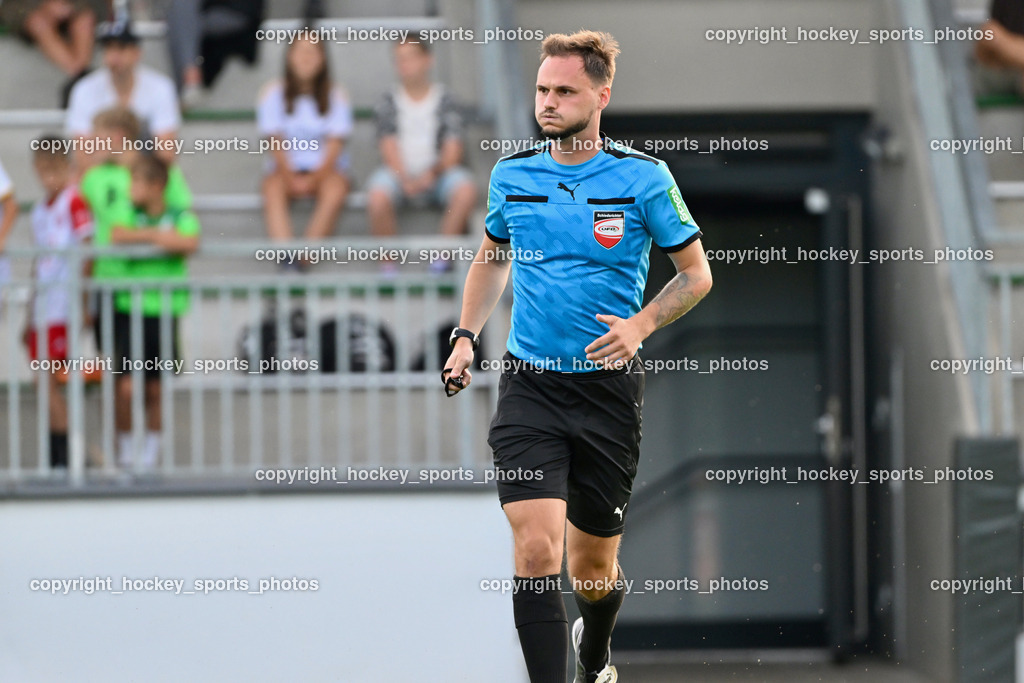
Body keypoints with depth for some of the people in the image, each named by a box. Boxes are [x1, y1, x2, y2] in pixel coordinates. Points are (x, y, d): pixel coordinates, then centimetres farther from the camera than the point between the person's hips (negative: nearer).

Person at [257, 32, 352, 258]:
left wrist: (314, 178, -19)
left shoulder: (336, 97, 2)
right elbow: (275, 142, -3)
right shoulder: (274, 93, 2)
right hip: (286, 169, 0)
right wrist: (291, 179, -16)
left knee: (335, 192, -34)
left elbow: (334, 146, -4)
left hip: (324, 169, 0)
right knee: (273, 191, -33)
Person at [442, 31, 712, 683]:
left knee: (593, 567, 12)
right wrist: (466, 335, 8)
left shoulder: (644, 177, -6)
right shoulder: (512, 173, 3)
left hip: (609, 387, -1)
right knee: (537, 549, -18)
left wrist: (641, 324, -15)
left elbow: (696, 273, 2)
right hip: (529, 384, 1)